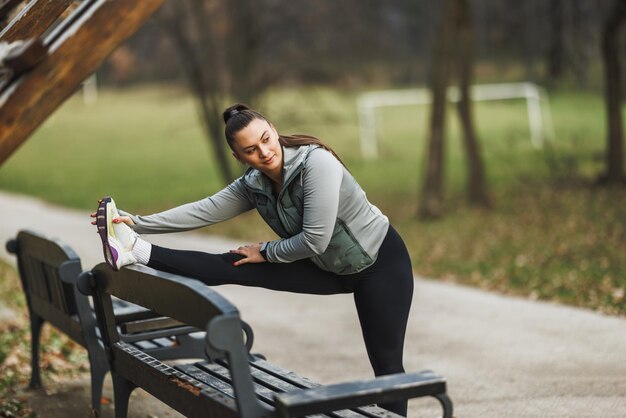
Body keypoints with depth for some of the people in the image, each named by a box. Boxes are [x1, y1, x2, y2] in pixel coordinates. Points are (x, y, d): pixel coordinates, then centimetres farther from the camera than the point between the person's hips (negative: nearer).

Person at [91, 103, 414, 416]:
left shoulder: (316, 163, -29)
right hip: (331, 267, 6)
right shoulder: (253, 185, -8)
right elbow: (203, 211, -6)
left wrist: (266, 252, -16)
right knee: (236, 267, -5)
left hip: (381, 262, -5)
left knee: (386, 362, -5)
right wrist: (138, 222, -12)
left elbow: (315, 240, -31)